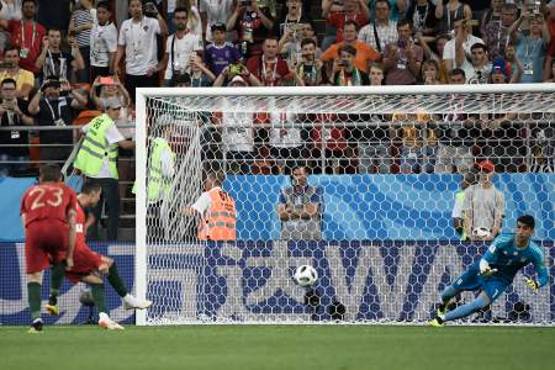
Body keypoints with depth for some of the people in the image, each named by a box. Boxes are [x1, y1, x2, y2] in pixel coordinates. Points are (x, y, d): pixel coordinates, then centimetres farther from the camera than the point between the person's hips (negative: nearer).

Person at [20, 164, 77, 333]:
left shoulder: (29, 192, 33)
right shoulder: (67, 191, 29)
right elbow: (71, 225, 20)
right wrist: (69, 256, 22)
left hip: (34, 229, 0)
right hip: (58, 227, 0)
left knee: (33, 276, 5)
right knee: (60, 259, 31)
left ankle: (36, 317, -10)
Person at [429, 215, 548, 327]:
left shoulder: (535, 252, -25)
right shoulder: (503, 241, -30)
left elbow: (544, 276, -17)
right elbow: (485, 259, -31)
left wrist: (536, 284, -41)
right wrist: (483, 268, -56)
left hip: (500, 280, 0)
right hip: (482, 270, 0)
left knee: (479, 304, -22)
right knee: (452, 290, 15)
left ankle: (440, 319, -10)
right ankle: (443, 304, 54)